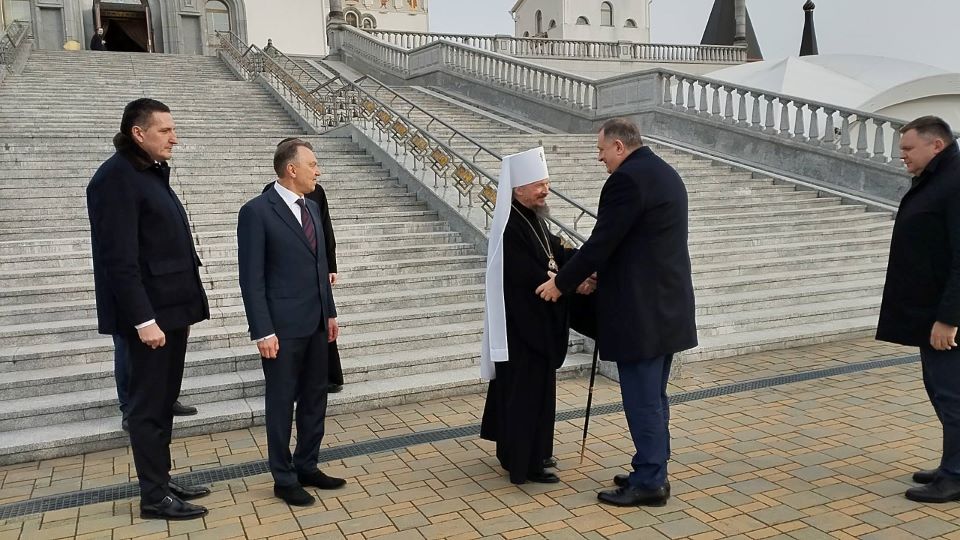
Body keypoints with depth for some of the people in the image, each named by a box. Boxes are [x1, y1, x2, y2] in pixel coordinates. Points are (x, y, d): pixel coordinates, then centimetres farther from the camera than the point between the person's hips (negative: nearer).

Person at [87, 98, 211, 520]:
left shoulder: (152, 173, 14)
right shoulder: (116, 178, -14)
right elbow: (120, 260, -19)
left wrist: (183, 306, 14)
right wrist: (143, 319, -22)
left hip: (171, 307, 9)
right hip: (149, 313, -9)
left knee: (164, 400, 16)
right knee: (148, 405, 1)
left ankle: (161, 481, 28)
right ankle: (154, 497, 13)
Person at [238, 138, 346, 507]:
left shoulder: (312, 208, 11)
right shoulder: (257, 211, -12)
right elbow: (251, 278, -14)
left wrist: (330, 312, 14)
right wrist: (263, 331, -17)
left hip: (316, 323, 7)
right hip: (283, 326, -7)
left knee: (315, 398, 14)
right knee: (281, 403, 6)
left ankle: (307, 466, 30)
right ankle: (283, 479, 20)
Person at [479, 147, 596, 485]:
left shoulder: (533, 219, 9)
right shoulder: (510, 228, -21)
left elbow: (554, 252, 10)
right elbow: (529, 276, -26)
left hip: (536, 320, 10)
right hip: (521, 323, -10)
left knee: (532, 386, 18)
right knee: (526, 389, -2)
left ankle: (515, 451, 32)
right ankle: (524, 462, 10)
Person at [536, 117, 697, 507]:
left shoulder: (626, 179, -16)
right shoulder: (665, 173, 15)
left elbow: (601, 242, -17)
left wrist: (561, 282, -5)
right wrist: (603, 274, 22)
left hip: (641, 309, -10)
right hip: (666, 305, 10)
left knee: (641, 399, 0)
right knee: (653, 397, 17)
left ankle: (649, 482, 10)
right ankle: (653, 472, 27)